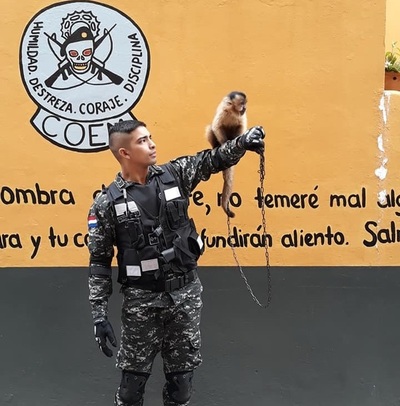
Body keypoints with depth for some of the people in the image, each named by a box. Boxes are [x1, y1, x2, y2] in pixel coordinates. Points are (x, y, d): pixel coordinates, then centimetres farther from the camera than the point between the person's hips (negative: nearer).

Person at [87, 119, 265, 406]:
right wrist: (99, 315, -7)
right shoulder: (107, 203, -8)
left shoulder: (173, 175, -1)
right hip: (141, 300, -2)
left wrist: (242, 142, -15)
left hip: (186, 292, 3)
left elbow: (211, 160, 5)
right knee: (134, 375, 11)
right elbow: (100, 263, -4)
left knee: (182, 373, 14)